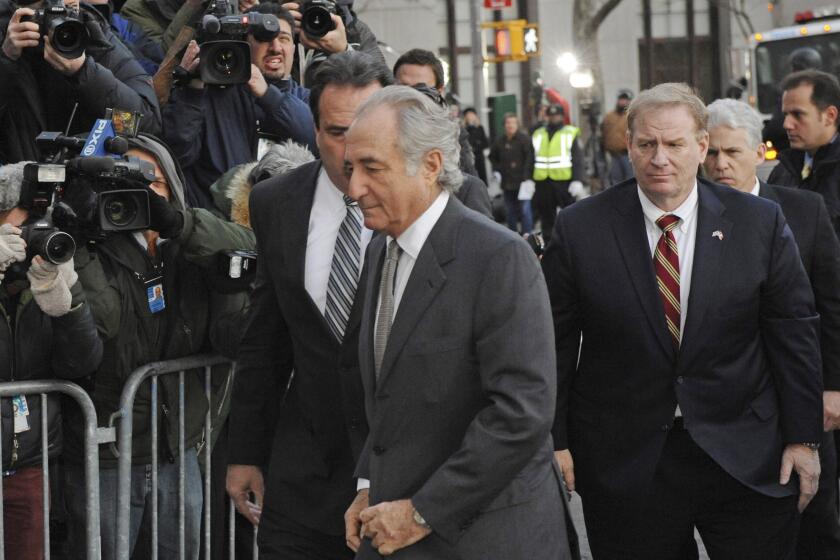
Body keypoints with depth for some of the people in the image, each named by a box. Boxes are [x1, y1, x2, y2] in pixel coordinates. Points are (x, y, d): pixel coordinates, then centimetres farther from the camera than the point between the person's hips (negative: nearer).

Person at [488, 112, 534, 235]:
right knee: (509, 211, 11)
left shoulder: (524, 139, -6)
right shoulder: (499, 141, 10)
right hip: (507, 182, 5)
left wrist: (527, 177, -17)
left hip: (522, 182, -5)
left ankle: (527, 234, -6)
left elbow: (530, 159, -11)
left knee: (524, 210, -9)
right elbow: (493, 157, 26)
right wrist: (496, 171, 13)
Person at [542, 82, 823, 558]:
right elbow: (555, 342, 2)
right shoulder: (579, 229, -2)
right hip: (626, 461, 0)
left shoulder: (760, 223, 0)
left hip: (748, 461, 1)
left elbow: (795, 334, 3)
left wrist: (803, 438, 1)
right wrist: (555, 441, -1)